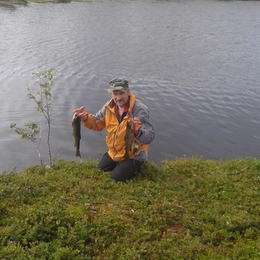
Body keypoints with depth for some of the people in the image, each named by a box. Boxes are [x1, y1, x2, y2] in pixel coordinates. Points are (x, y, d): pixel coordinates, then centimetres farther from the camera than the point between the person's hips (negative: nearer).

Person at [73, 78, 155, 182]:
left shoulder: (139, 109, -28)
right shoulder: (109, 106, -9)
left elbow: (150, 138, -31)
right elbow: (97, 124, 4)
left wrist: (137, 132, -54)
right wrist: (86, 118, -17)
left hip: (133, 155, -6)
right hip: (114, 152, 7)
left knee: (116, 179, -6)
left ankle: (134, 166, 18)